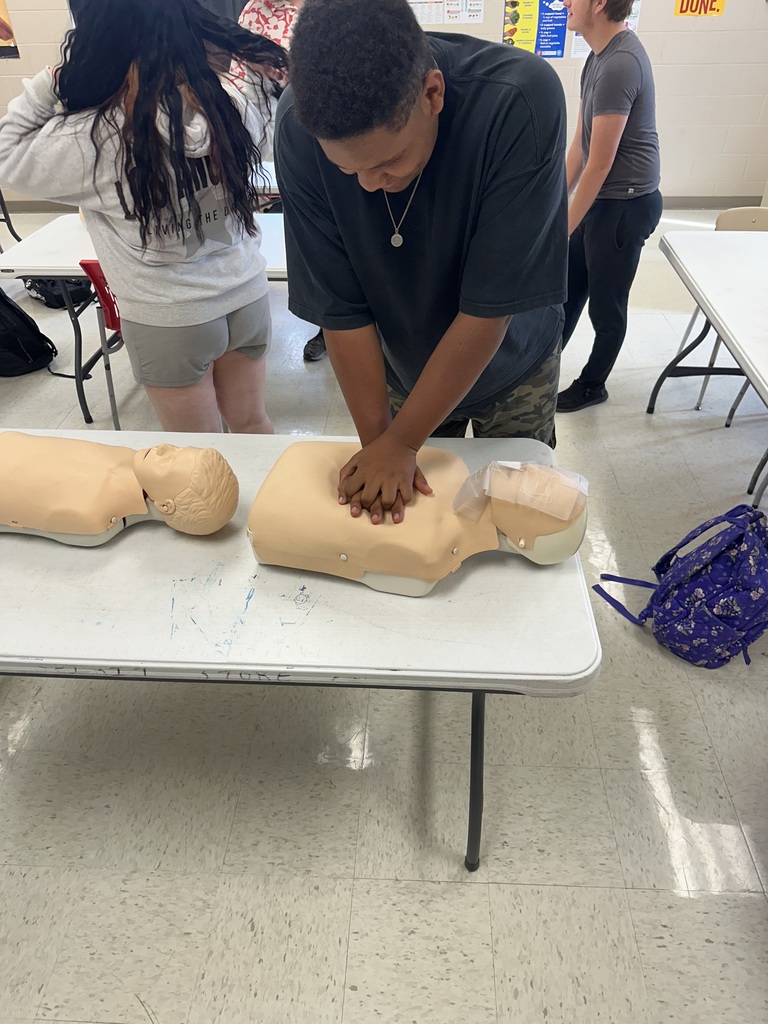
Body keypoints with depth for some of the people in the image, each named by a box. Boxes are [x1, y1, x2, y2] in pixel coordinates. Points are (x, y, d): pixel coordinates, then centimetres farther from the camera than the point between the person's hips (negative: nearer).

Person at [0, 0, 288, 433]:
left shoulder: (95, 138, -18)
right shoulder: (235, 104, -9)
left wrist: (46, 86, -1)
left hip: (169, 321, -3)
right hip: (248, 298, 4)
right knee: (252, 425, 23)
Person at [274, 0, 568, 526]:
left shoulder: (521, 100, -34)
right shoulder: (301, 127, -26)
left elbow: (489, 309, -32)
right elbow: (339, 307, -22)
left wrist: (401, 442, -27)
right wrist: (377, 441, -23)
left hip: (512, 363, -1)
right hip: (399, 369, 2)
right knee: (408, 516, 17)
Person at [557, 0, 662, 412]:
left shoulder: (620, 64, -21)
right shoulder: (600, 54, 8)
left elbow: (600, 163, -20)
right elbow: (579, 142, 10)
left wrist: (565, 227, -14)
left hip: (625, 204, -9)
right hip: (601, 198, 9)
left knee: (605, 305, 6)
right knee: (568, 289, 16)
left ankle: (592, 385, 25)